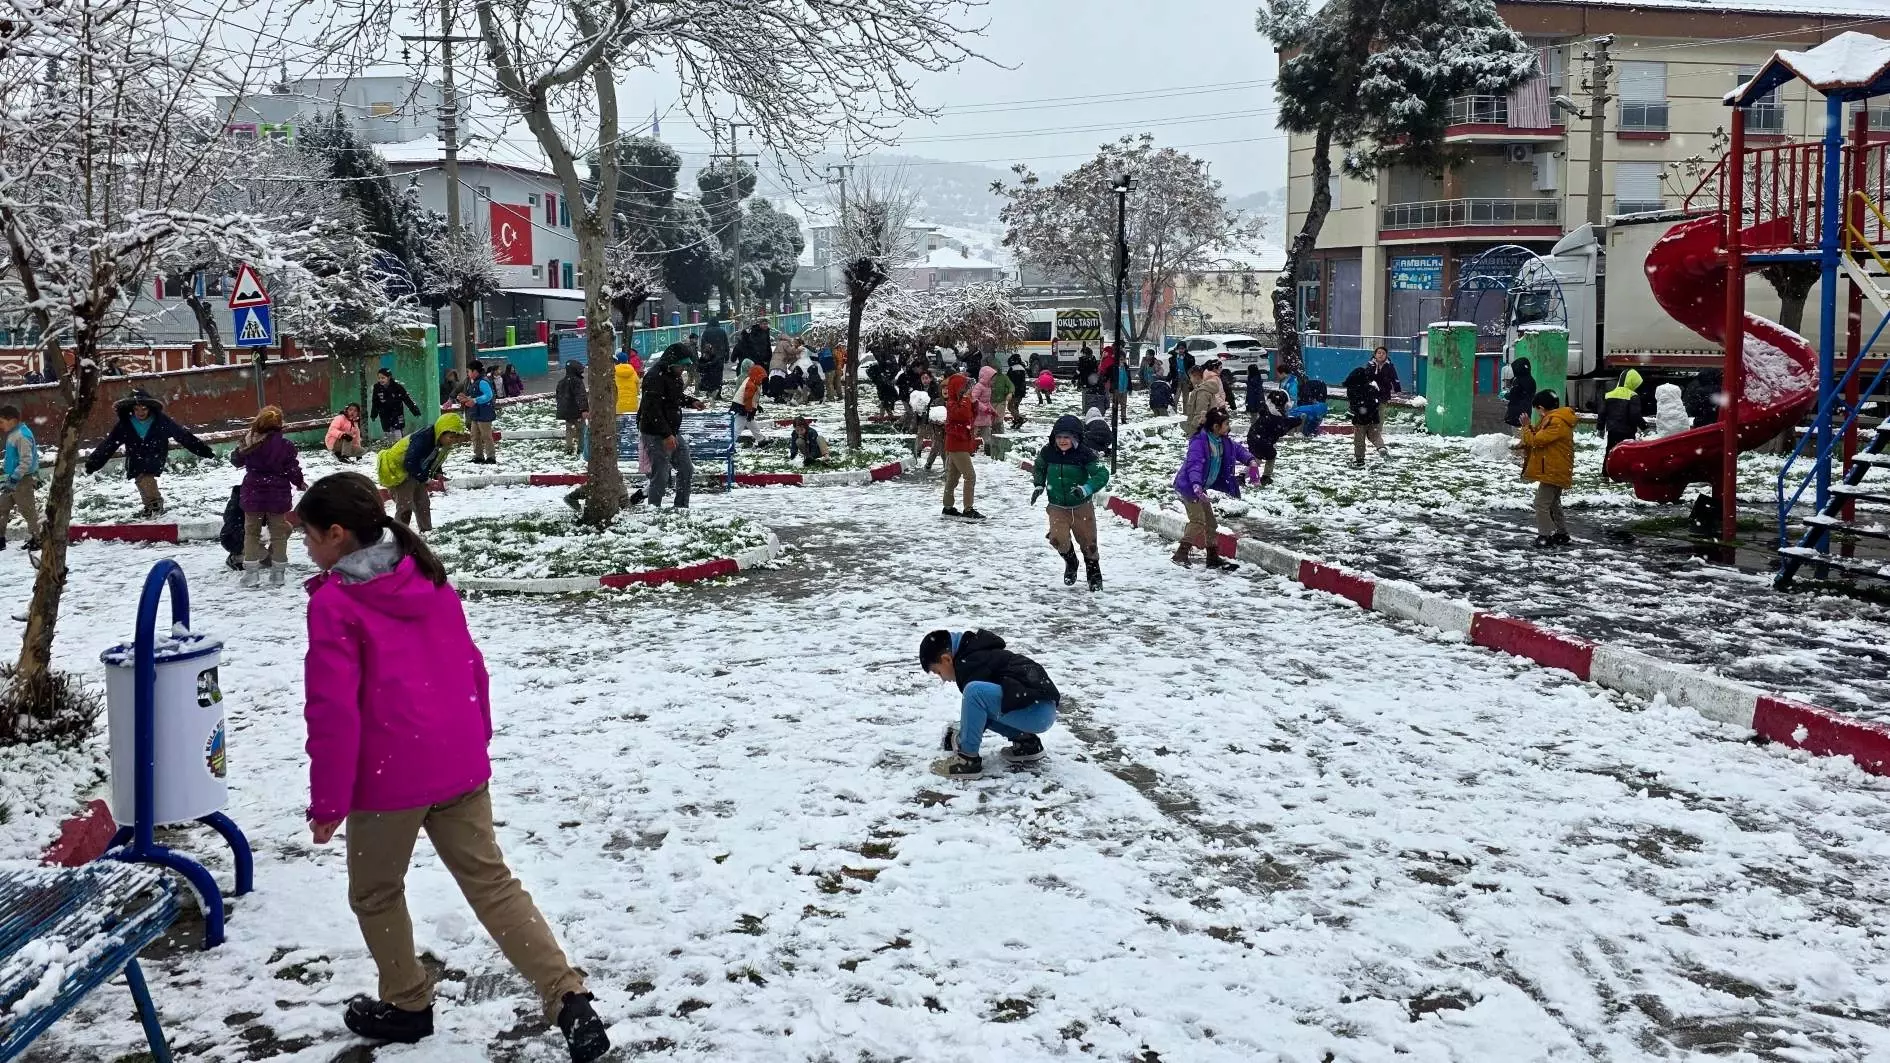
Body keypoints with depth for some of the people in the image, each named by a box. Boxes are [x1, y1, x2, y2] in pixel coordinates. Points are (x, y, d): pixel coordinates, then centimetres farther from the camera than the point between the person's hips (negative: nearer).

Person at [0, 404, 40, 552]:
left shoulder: (22, 435, -18)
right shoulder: (12, 434, 12)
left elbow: (26, 461, -23)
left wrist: (14, 478, -25)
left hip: (23, 480, -10)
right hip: (12, 479, 10)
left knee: (28, 511, -2)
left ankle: (36, 539, 7)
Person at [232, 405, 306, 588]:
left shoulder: (248, 441, -7)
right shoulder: (285, 445, -14)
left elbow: (236, 460, 8)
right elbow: (293, 469, -9)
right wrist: (300, 483, 10)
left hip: (253, 494, 1)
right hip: (277, 495, -1)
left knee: (251, 531, 14)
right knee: (278, 532, 11)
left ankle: (251, 572, 11)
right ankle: (278, 573, 13)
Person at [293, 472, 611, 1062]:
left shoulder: (334, 603, -12)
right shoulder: (431, 580, 8)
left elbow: (334, 711, -15)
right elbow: (472, 668, 14)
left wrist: (328, 798, -8)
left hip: (388, 777, -6)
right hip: (460, 766, 6)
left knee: (376, 895, 18)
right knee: (492, 883, 9)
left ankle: (407, 1004, 31)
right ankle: (568, 996, 0)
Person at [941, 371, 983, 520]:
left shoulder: (961, 402, 14)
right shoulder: (952, 403, -14)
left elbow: (973, 416, 16)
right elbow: (963, 414, -31)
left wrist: (973, 402, 2)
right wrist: (966, 399, -23)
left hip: (961, 444, 10)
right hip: (957, 445, -10)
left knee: (953, 477, 16)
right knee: (970, 476, -14)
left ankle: (948, 507, 25)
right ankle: (968, 510, -16)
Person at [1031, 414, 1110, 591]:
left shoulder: (1085, 454, -16)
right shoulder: (1047, 452, -5)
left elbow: (1102, 474, -21)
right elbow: (1038, 468, 17)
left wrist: (1086, 489, -34)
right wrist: (1039, 486, 7)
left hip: (1082, 507, -1)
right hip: (1057, 507, 1)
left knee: (1088, 543, 9)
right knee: (1058, 539, -19)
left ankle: (1094, 574, 36)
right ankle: (1070, 562, 15)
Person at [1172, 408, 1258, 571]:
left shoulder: (1223, 441, 4)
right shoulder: (1199, 441, -24)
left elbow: (1237, 448, 18)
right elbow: (1194, 464, -34)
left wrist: (1251, 461, 0)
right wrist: (1196, 485, -48)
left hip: (1201, 487, 10)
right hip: (1188, 485, -10)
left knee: (1209, 521, 14)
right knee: (1198, 520, -21)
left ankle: (1213, 557, 24)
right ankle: (1181, 554, -22)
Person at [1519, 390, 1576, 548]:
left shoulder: (1556, 422, -20)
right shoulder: (1553, 419, 14)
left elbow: (1537, 441, -22)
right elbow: (1541, 438, 16)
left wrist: (1526, 428, -8)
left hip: (1553, 471, -11)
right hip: (1557, 471, 11)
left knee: (1541, 504, -10)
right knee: (1553, 504, 22)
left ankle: (1546, 535, -10)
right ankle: (1561, 534, 30)